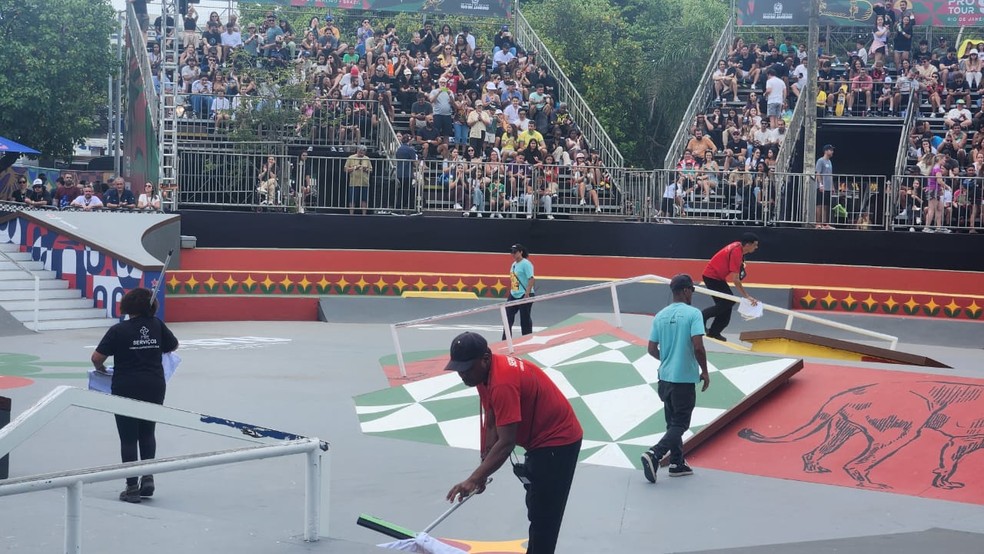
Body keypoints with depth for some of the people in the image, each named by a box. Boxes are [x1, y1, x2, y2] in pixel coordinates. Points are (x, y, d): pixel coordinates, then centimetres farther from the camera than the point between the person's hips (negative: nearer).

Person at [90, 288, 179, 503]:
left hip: (127, 389, -3)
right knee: (147, 433, 20)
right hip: (154, 387, 3)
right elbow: (173, 346, 15)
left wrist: (101, 369, 11)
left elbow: (96, 357, -10)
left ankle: (132, 487, 6)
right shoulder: (157, 325, 0)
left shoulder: (119, 330, -9)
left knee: (128, 438, 5)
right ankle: (148, 476, 9)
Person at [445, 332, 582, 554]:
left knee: (543, 515, -10)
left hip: (558, 441, -11)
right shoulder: (485, 372, -2)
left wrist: (473, 479, -36)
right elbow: (492, 423, 2)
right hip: (542, 438, 11)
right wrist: (483, 471, -5)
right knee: (536, 507, 25)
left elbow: (506, 443, -35)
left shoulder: (503, 383, -33)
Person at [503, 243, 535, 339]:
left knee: (525, 320, 2)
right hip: (513, 295, 8)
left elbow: (531, 279, -20)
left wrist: (527, 294, -25)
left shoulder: (526, 264, -14)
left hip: (524, 296, -8)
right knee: (508, 317, 5)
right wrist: (511, 292, 16)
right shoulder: (514, 264, 12)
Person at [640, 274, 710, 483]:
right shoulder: (693, 314, -12)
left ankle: (677, 463, 24)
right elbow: (698, 347, -19)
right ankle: (654, 454, -17)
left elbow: (652, 349, 7)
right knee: (680, 424, 1)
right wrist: (705, 372, -5)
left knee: (673, 422, 18)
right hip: (685, 379, -6)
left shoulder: (660, 316, 5)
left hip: (665, 377, 6)